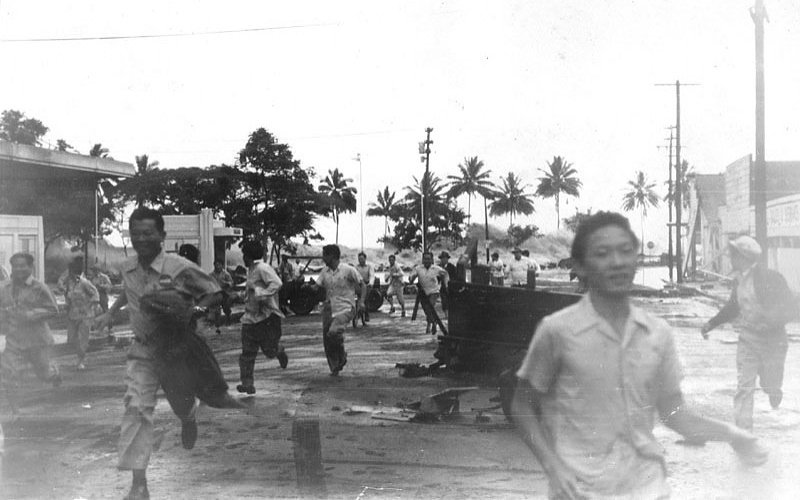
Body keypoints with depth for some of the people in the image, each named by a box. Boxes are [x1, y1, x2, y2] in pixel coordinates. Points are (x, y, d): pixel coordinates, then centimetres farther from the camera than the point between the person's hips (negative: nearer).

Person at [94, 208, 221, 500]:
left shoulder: (179, 268, -21)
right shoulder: (128, 268, -3)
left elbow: (214, 293, -12)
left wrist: (195, 309, -27)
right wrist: (110, 313, 13)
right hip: (142, 350, 3)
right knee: (136, 409, -10)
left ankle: (188, 421, 56)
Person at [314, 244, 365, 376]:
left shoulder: (348, 270, -7)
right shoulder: (325, 272, 9)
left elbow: (362, 286, 0)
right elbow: (317, 286, 7)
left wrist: (361, 301, -14)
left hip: (345, 309, -6)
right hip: (329, 309, 6)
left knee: (334, 332, -29)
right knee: (327, 341, 2)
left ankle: (342, 356, -2)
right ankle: (334, 369, 19)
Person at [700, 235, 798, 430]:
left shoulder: (770, 277, -17)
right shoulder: (740, 279, 2)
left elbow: (791, 309, -17)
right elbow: (732, 308, 18)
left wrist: (765, 320, -29)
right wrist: (711, 323, 9)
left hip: (772, 341, -4)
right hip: (748, 341, 4)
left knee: (770, 386, 11)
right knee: (743, 387, -5)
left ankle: (775, 393, 48)